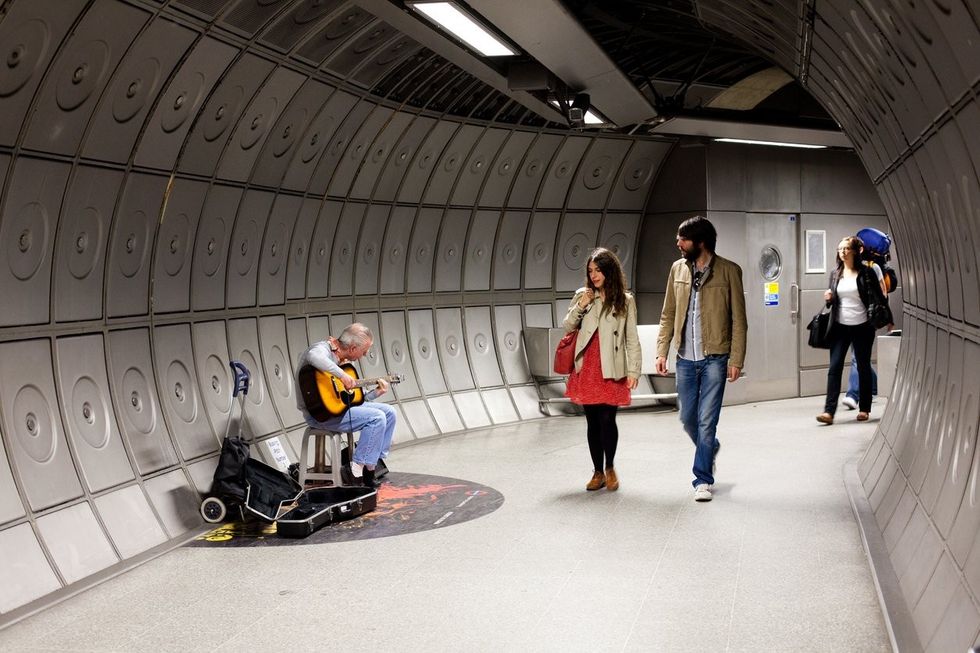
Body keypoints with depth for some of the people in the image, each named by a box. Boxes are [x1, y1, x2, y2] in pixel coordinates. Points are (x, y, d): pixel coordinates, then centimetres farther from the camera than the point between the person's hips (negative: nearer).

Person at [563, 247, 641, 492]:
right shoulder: (582, 296, 8)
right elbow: (567, 327, 10)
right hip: (586, 368, 3)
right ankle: (598, 472, 18)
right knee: (592, 421, 7)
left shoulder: (625, 300, 4)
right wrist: (580, 306, -5)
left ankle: (609, 468, 13)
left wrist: (633, 370, -4)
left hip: (611, 370, -2)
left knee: (607, 419, -9)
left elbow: (632, 339, 3)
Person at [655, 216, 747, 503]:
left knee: (706, 421, -4)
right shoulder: (678, 269, 6)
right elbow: (668, 314, 11)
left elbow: (738, 320, -4)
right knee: (687, 417, 11)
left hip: (715, 358, -4)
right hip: (686, 358, 4)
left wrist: (736, 359, -9)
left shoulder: (729, 271, -5)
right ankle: (710, 448, 41)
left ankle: (703, 479, 6)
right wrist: (662, 350, 3)